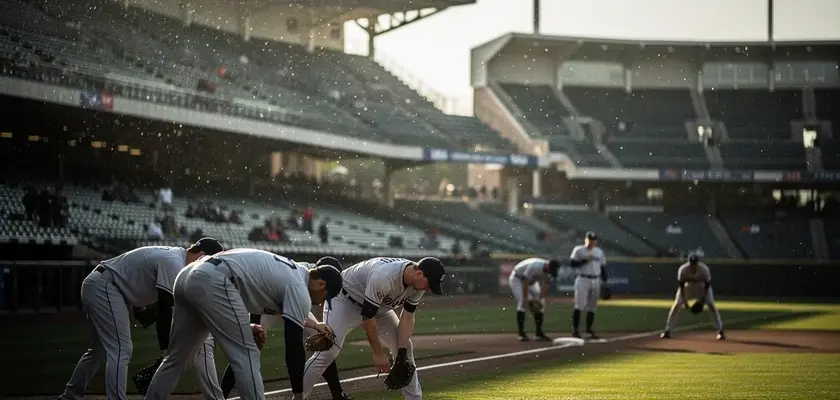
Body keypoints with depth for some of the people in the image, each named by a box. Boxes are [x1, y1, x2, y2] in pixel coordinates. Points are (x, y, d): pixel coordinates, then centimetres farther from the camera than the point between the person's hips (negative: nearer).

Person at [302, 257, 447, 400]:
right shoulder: (384, 277, -40)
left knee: (405, 347, 2)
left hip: (379, 306, 8)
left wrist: (402, 355, -15)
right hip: (345, 300, -8)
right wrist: (378, 353, -23)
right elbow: (367, 316, -31)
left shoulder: (418, 282, -16)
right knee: (328, 350, -24)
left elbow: (407, 317, -8)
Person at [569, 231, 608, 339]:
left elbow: (603, 268, 16)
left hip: (596, 281, 5)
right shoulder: (578, 250, -1)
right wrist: (585, 260, -17)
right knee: (579, 305, -12)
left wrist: (605, 283, 11)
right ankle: (575, 329, -9)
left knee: (592, 307, 7)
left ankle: (589, 330, 14)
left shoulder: (599, 252, 13)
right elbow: (572, 263, -9)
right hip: (583, 280, -5)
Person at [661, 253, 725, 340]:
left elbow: (707, 285, -20)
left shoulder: (704, 269, -33)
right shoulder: (683, 269, -31)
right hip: (688, 285, 0)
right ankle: (667, 330, -4)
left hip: (702, 286, 0)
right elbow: (681, 286, -22)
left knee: (711, 305, -15)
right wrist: (684, 301, -26)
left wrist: (703, 300, -24)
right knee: (677, 305, -12)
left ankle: (720, 330, -5)